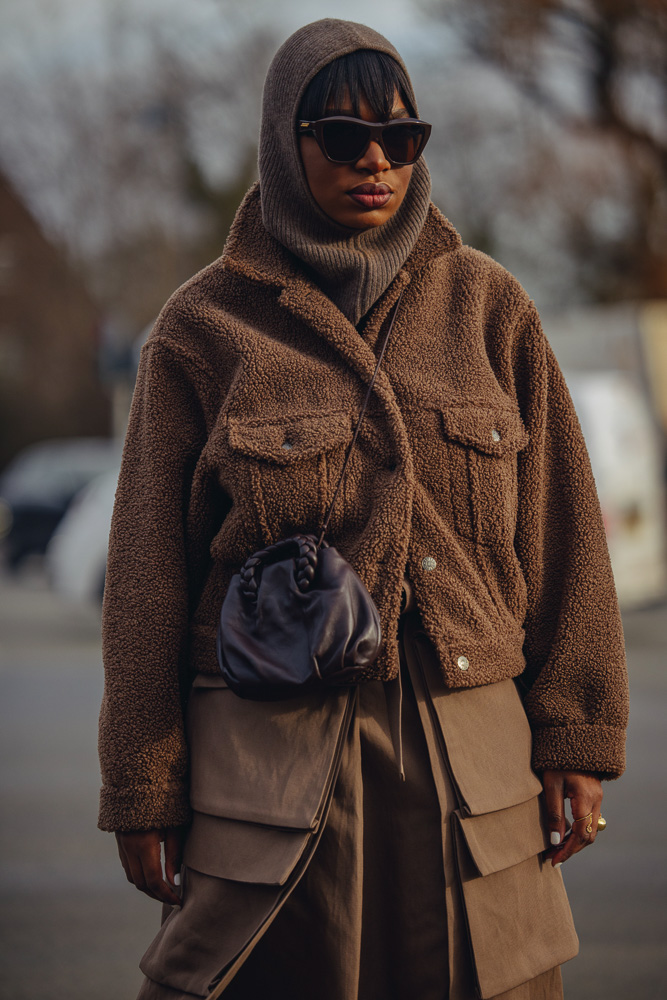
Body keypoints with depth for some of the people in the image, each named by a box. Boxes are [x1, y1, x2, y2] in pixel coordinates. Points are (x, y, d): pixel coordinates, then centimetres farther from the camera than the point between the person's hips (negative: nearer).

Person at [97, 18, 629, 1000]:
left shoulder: (488, 306, 7)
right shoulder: (204, 327, 2)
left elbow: (561, 529, 7)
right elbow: (148, 571, 3)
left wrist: (576, 738, 1)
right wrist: (142, 789, 0)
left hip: (469, 760, 2)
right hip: (274, 757, -1)